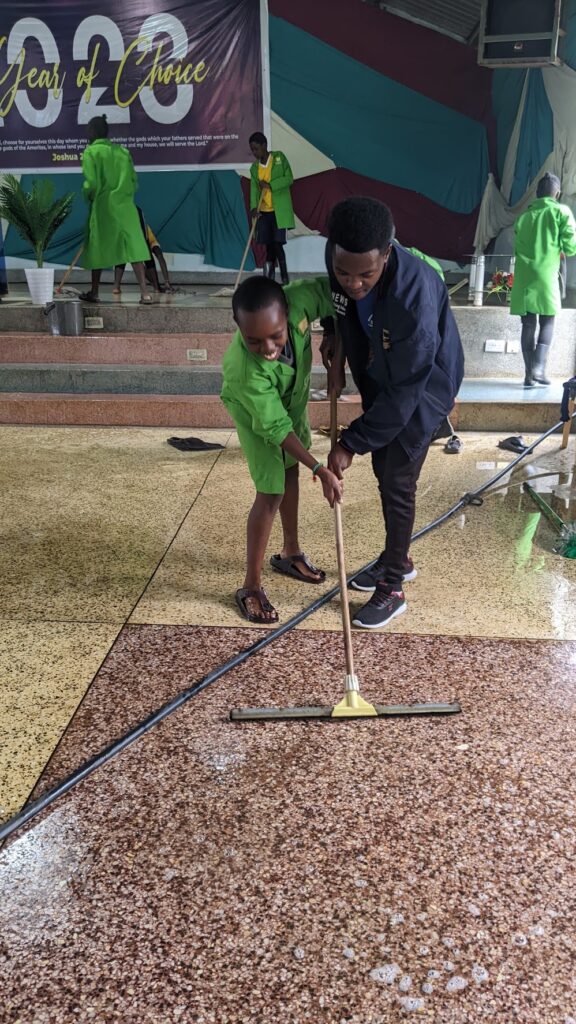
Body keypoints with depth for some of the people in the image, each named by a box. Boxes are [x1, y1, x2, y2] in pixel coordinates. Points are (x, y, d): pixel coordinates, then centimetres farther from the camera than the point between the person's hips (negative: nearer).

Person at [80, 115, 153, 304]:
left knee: (98, 249, 9)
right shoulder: (122, 151, 10)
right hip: (125, 207, 3)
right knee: (134, 247, -2)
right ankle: (145, 293, -11)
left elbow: (91, 183, -12)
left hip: (103, 207, -3)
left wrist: (89, 197, 7)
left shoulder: (91, 152, -4)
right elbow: (134, 182, 9)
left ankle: (94, 293, 19)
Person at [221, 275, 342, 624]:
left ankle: (291, 553, 41)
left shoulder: (298, 299, -38)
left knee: (290, 473, 20)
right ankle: (252, 586, 8)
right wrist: (320, 469, -37)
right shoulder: (246, 370, -45)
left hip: (292, 399, 6)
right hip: (257, 414, -6)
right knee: (271, 492, -7)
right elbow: (276, 427, -36)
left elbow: (334, 289, -18)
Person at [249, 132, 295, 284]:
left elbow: (289, 178, -7)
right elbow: (253, 189, 2)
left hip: (279, 210, -4)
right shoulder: (254, 167, 10)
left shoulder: (279, 158, -1)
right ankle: (269, 277, 12)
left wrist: (270, 185, -17)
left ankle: (284, 277, -1)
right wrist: (254, 207, -16)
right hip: (263, 212, 4)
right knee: (268, 246, 4)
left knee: (277, 244, -11)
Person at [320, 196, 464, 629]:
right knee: (383, 472, 17)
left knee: (397, 482, -1)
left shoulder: (415, 295, -40)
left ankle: (393, 589, 16)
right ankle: (397, 558, 39)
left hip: (421, 388, -7)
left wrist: (351, 443, -30)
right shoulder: (339, 259, -21)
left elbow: (404, 392, -33)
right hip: (378, 381, 7)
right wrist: (336, 338, -9)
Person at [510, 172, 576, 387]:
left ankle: (529, 373, 4)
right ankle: (538, 368, -10)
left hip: (523, 277, 3)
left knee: (528, 325, 6)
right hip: (546, 276, -3)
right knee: (547, 324, 7)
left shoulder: (525, 215, 14)